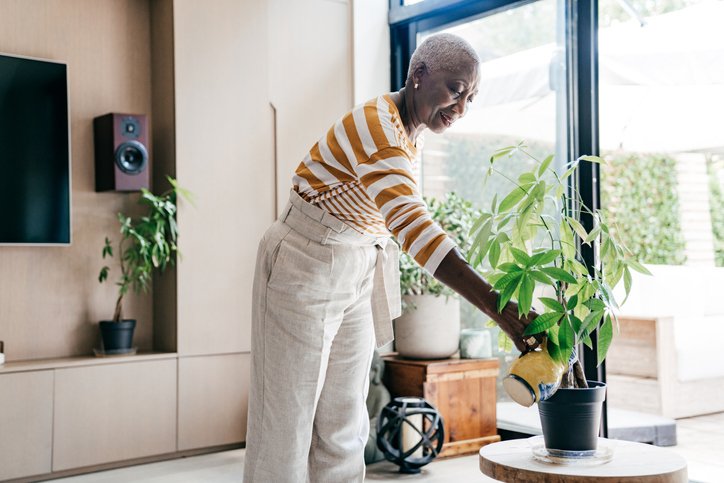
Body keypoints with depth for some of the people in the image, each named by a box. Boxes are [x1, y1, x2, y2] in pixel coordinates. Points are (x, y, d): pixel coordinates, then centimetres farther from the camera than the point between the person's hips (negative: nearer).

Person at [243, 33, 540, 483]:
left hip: (357, 274, 9)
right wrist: (498, 306, -45)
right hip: (306, 266, -8)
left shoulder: (411, 133, 5)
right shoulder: (377, 125, -25)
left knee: (344, 423, 11)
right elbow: (412, 225, -39)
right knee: (290, 415, 1)